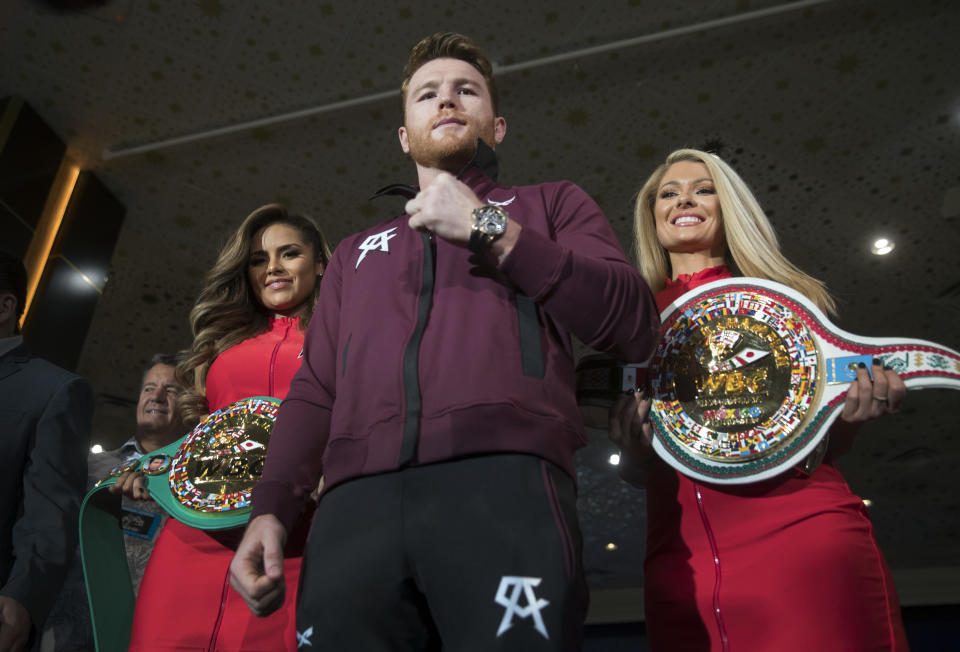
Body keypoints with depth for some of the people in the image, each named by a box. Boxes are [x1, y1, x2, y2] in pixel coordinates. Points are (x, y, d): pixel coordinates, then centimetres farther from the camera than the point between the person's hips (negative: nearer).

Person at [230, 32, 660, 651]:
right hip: (356, 505, 3)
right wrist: (271, 507, 5)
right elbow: (314, 390, 22)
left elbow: (636, 325, 5)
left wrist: (491, 231, 0)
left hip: (505, 483, -2)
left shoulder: (550, 204, 21)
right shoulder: (357, 252, 31)